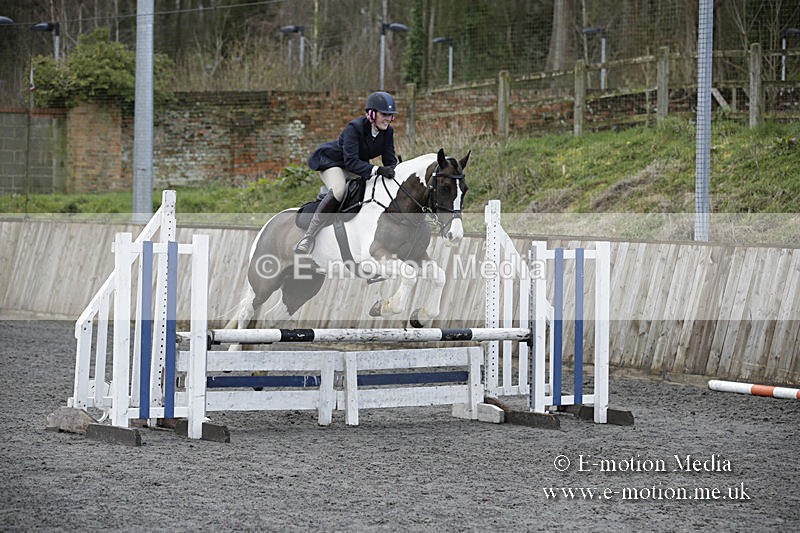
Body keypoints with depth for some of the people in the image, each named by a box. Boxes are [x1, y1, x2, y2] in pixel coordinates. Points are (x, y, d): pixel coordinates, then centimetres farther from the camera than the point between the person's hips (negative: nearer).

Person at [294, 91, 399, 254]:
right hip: (331, 161, -7)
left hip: (357, 166, 8)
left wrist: (394, 171, -31)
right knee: (338, 191, -35)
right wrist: (376, 170, -50)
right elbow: (351, 162, -37)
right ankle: (308, 237, -31)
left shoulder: (387, 132, -11)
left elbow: (390, 160, -8)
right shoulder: (355, 127, -30)